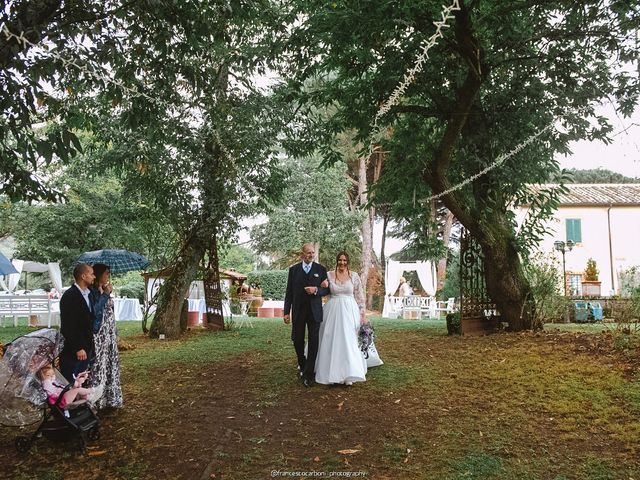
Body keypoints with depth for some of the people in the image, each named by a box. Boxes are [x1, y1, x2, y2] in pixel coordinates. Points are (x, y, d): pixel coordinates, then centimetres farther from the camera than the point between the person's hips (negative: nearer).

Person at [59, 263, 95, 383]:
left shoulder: (87, 294, 11)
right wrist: (78, 348, -19)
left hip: (86, 348, 8)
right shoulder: (70, 296, -15)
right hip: (72, 350, -8)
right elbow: (68, 326, -19)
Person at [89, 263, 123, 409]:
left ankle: (110, 399, 22)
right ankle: (96, 401, 5)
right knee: (99, 367, -4)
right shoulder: (92, 292, -12)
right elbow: (95, 311, -24)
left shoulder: (104, 291, 12)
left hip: (109, 334, 8)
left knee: (111, 366, 12)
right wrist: (105, 295, -20)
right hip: (99, 334, -8)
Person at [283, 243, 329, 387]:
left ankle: (308, 374, 6)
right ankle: (302, 364, 35)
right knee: (297, 340, 9)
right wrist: (286, 312, 0)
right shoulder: (293, 269, 3)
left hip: (314, 311, -1)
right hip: (298, 311, 1)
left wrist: (316, 290, -17)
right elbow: (289, 292, 4)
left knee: (313, 342, -2)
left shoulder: (321, 269, 2)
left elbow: (327, 289, 5)